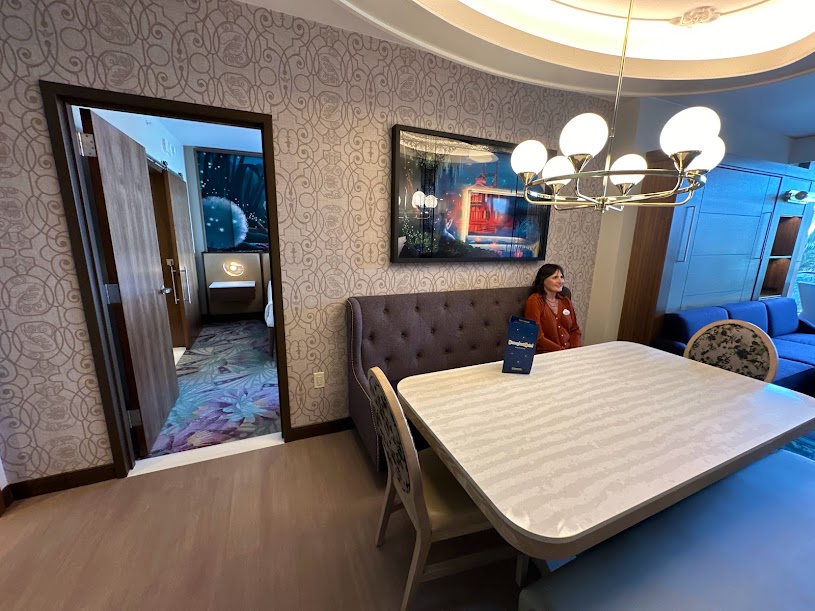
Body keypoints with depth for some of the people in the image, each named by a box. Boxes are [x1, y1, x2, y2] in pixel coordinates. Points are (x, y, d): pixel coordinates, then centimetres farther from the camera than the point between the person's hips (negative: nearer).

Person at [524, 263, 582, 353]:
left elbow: (575, 330, 14)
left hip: (569, 352, 6)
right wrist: (562, 351, -16)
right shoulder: (534, 301, -8)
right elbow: (537, 337, -13)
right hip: (545, 355, -6)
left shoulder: (566, 301, 12)